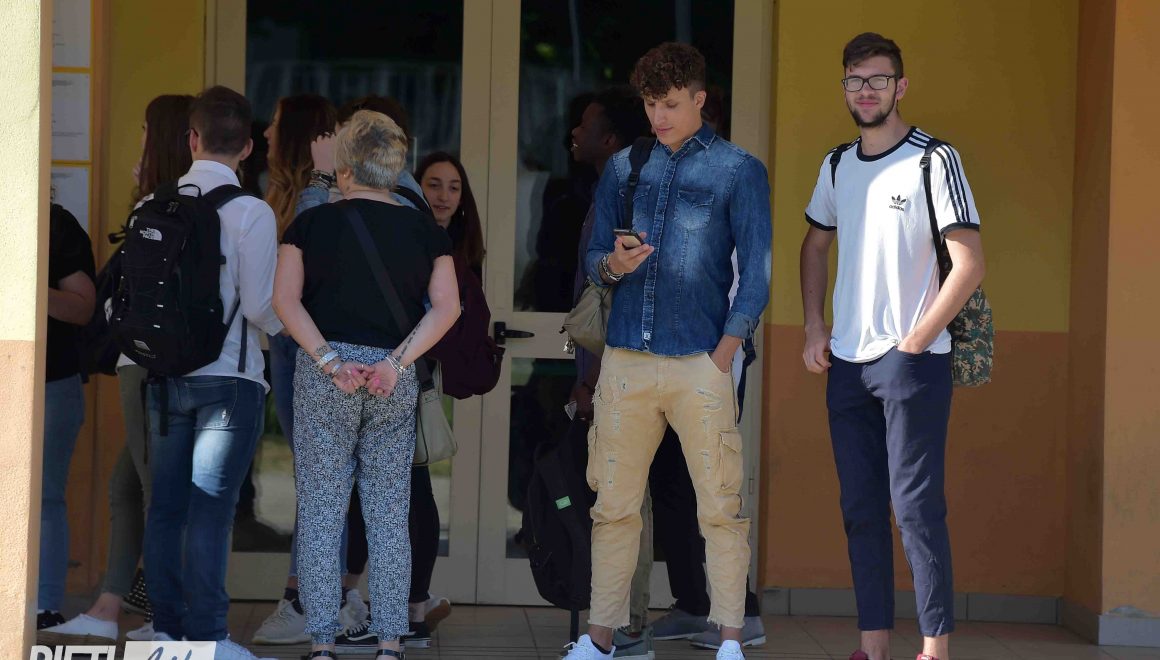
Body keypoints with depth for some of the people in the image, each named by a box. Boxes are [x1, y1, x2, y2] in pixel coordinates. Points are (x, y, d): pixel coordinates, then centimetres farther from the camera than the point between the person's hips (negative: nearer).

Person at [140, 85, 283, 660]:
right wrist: (287, 324, 10)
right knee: (211, 508, -5)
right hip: (229, 377, -4)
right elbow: (259, 304, -12)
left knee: (165, 505, 9)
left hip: (166, 373, 4)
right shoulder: (250, 212, -10)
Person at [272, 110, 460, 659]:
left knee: (320, 515, 3)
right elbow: (447, 306, -5)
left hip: (323, 381, -1)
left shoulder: (312, 223, 2)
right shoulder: (423, 230, 5)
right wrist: (398, 361, -10)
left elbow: (285, 299, -7)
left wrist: (329, 361, -11)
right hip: (395, 380, 1)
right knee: (389, 516, 7)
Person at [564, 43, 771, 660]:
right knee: (613, 507, 5)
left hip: (700, 363, -3)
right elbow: (593, 259, 15)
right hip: (625, 361, 3)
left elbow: (756, 273, 0)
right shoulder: (622, 168, 14)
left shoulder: (739, 170, 4)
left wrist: (722, 358, -7)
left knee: (721, 508, -3)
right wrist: (614, 265, -9)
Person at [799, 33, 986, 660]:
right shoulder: (837, 166, 11)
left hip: (912, 359, -6)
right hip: (846, 363, 6)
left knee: (915, 506, -8)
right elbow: (814, 246, 24)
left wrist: (914, 342, -13)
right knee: (860, 508, 9)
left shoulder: (934, 160, -8)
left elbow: (969, 264, -13)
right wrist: (813, 328, 10)